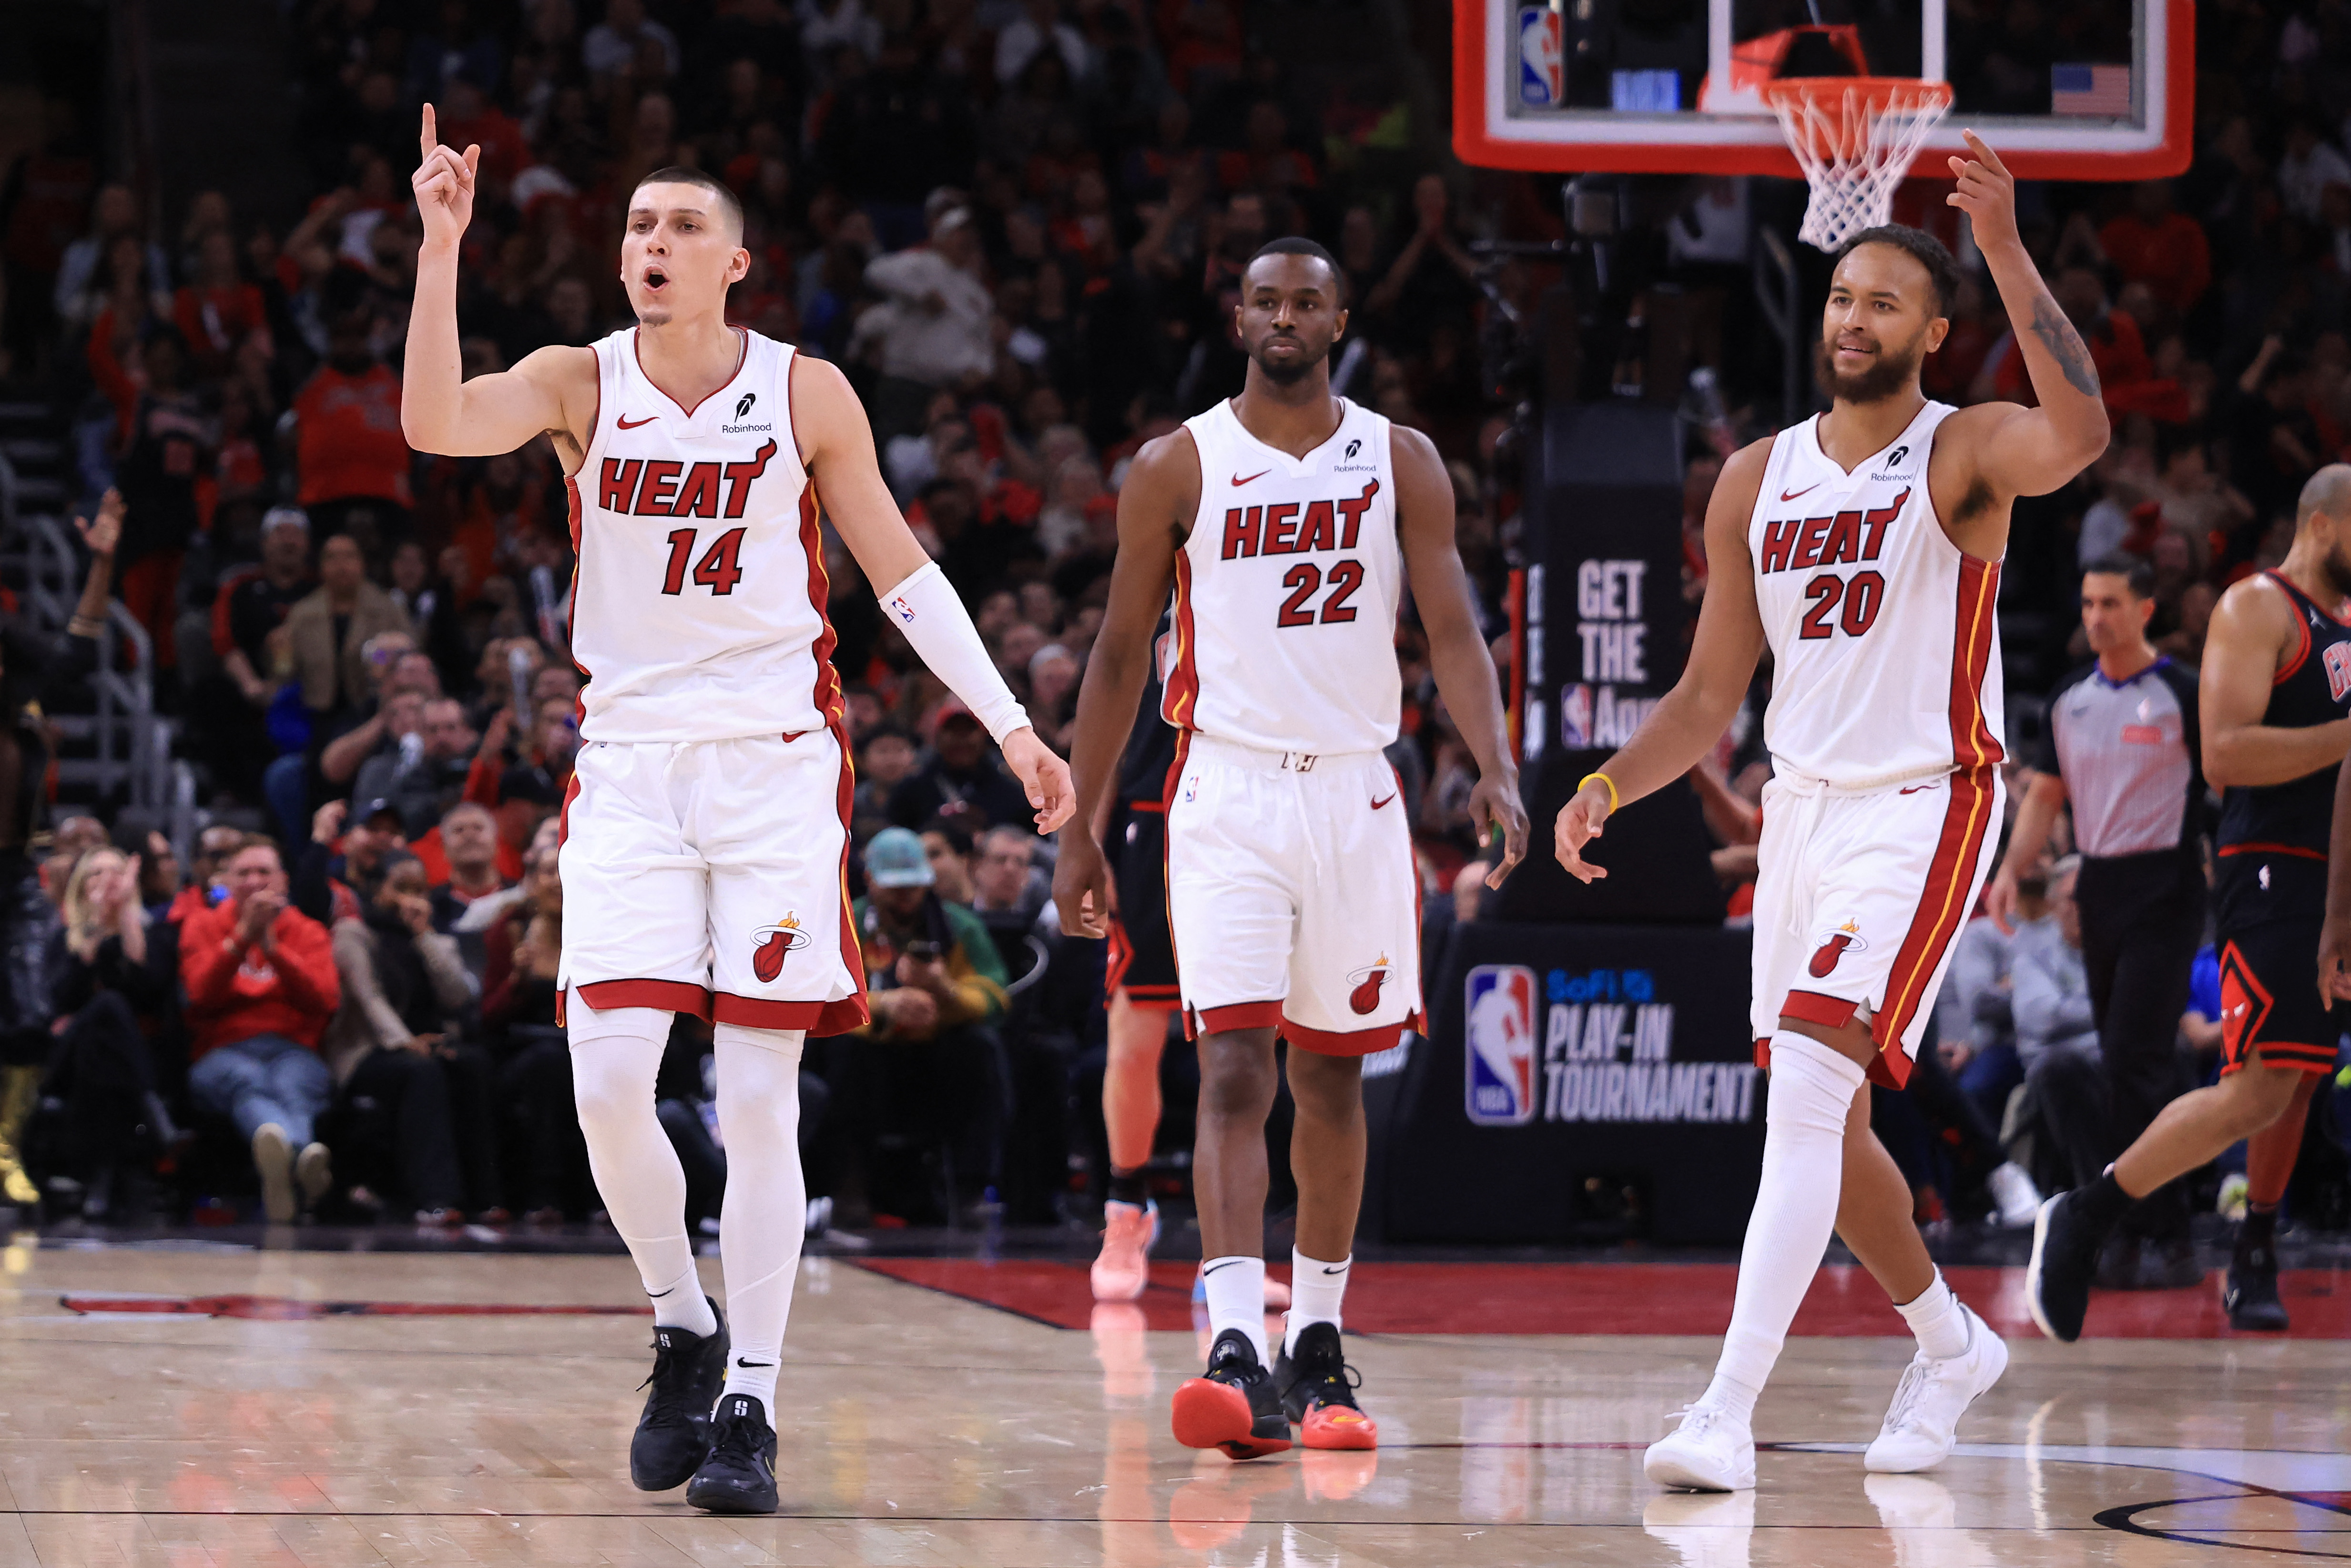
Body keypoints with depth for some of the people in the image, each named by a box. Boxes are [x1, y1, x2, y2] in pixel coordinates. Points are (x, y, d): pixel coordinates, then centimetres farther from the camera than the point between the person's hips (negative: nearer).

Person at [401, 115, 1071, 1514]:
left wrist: (1010, 726, 1)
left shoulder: (808, 396, -1)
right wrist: (442, 245, -28)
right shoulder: (581, 384, -1)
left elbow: (902, 572, 6)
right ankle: (684, 1330, 15)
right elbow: (436, 426, -20)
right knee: (608, 1082, -10)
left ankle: (750, 1404, 3)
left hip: (777, 766, -1)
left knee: (760, 1100, -3)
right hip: (631, 764, 1)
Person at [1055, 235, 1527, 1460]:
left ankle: (1319, 1346, 24)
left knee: (1332, 1078, 12)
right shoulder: (1176, 468, 1)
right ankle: (1240, 1353, -25)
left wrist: (1495, 770, -19)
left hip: (1356, 793, 2)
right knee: (1235, 1070, -15)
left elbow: (1453, 631, -3)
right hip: (1227, 791, -2)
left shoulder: (1401, 463, 5)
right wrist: (1080, 829, 5)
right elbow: (1121, 654, 6)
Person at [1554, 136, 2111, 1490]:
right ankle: (1952, 1345, 37)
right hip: (1802, 808, 7)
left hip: (1926, 808, -7)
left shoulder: (1963, 454, -8)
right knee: (1825, 1123, 14)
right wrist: (1608, 788, -4)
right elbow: (1711, 696, 12)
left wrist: (2008, 254, -38)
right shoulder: (1758, 480, 8)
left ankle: (1731, 1414, -24)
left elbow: (2080, 435, -33)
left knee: (1808, 1087, -21)